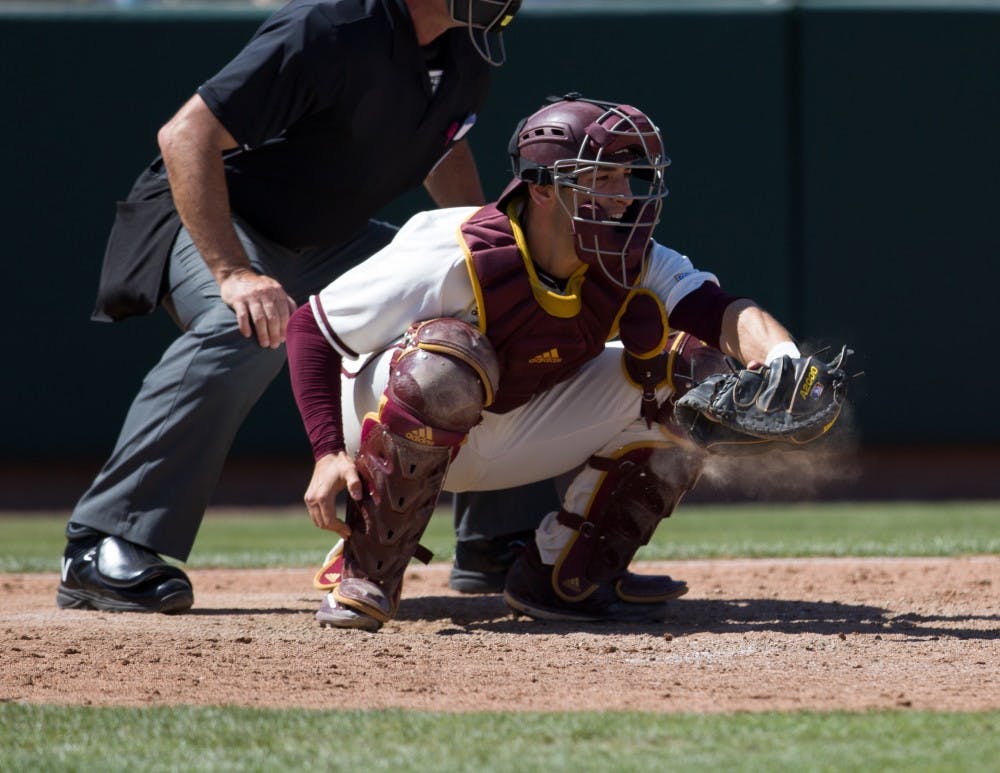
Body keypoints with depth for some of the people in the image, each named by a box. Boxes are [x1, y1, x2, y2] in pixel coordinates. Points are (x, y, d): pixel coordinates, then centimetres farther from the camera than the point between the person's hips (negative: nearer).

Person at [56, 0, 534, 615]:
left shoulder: (470, 49, -7)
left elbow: (444, 142, 15)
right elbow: (187, 135, -33)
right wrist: (232, 274, -42)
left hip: (327, 241, 8)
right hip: (215, 220, -8)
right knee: (250, 329, -38)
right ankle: (103, 551, -37)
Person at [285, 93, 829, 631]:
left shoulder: (631, 268, -14)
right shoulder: (455, 260, -29)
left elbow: (724, 312, -29)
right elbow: (309, 329, -23)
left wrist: (779, 358, -53)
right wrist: (329, 454, -33)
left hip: (514, 437, 6)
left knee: (691, 369, -8)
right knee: (448, 360, -41)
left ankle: (566, 575, 1)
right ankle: (365, 570, -23)